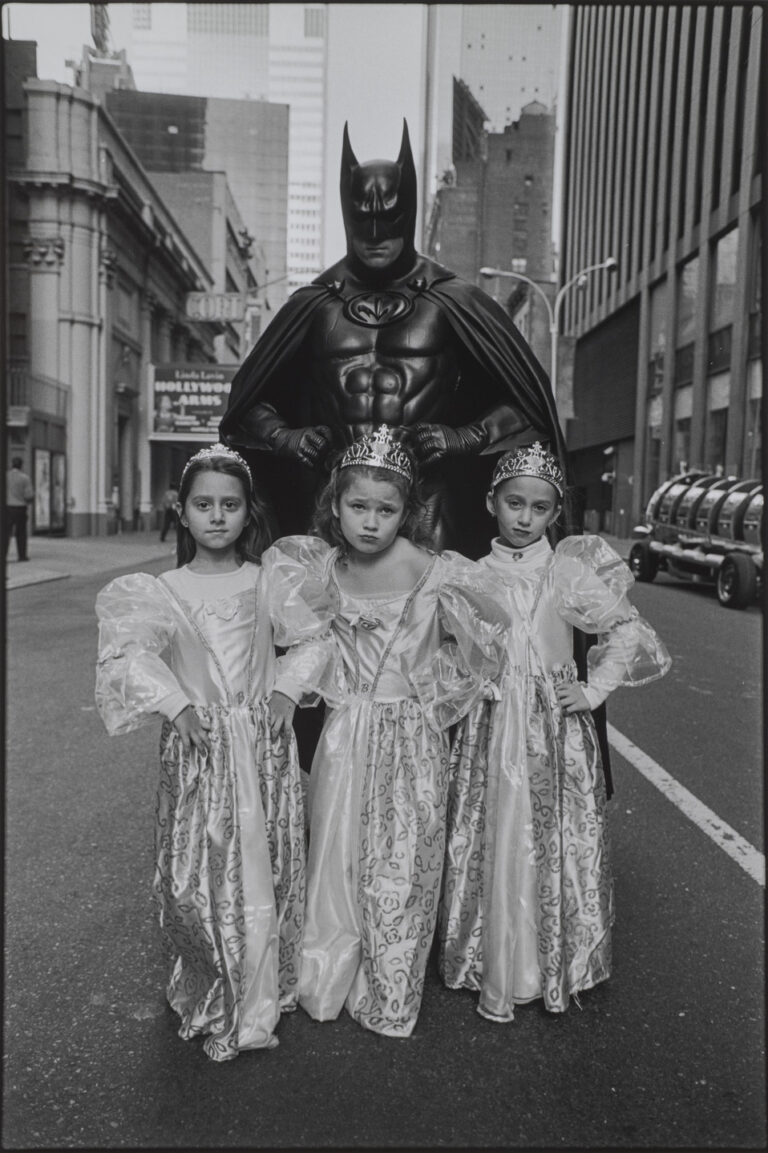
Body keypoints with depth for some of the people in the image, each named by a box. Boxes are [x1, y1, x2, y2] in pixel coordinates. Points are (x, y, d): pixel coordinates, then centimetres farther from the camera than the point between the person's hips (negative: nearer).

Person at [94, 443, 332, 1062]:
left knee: (265, 865, 7)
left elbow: (316, 636, 8)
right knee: (200, 868, 4)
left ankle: (258, 1001, 27)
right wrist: (176, 704, -19)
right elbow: (128, 650, -11)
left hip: (264, 742, 1)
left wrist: (287, 690, -3)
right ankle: (210, 994, 27)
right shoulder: (163, 590, -2)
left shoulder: (270, 580, 1)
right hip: (198, 745, -1)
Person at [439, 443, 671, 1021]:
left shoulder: (567, 572, -3)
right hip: (491, 725, 1)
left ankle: (555, 967, 27)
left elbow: (630, 631, 0)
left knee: (556, 843, 5)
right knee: (491, 846, 7)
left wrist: (595, 689, -5)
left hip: (555, 726, -1)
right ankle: (497, 969, 25)